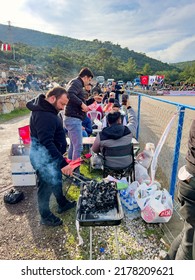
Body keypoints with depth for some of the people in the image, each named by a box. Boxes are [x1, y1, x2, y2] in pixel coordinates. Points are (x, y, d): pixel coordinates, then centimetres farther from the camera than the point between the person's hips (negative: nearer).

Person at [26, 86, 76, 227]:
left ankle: (62, 203, 45)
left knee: (57, 180, 24)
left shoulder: (46, 109, 6)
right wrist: (63, 163, -33)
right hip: (44, 157, -10)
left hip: (51, 154, 10)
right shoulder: (44, 115, -28)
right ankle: (45, 216, 29)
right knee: (47, 186, 7)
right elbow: (47, 142, -33)